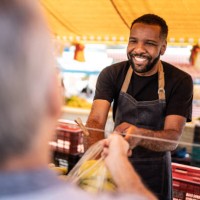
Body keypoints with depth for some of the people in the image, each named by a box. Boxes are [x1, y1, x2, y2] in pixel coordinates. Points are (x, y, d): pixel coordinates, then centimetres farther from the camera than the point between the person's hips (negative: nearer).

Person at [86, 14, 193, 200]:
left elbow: (172, 138, -24)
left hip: (154, 172, -1)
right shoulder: (111, 74, -11)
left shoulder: (180, 81, -16)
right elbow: (96, 121, -23)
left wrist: (139, 134, -46)